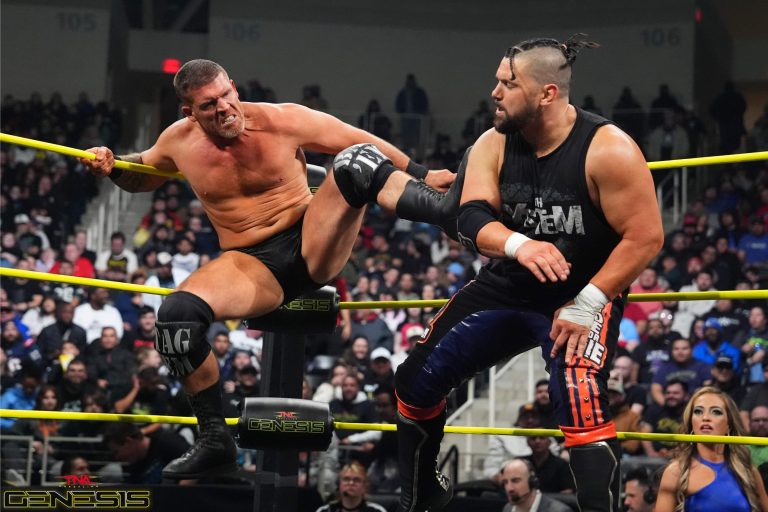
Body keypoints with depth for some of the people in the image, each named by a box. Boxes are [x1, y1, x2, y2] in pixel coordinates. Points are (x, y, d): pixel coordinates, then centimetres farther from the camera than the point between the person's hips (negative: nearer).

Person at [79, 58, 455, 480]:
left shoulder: (282, 121, -8)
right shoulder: (179, 141, 2)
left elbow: (364, 144, -1)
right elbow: (142, 176, 25)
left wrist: (422, 174, -2)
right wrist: (112, 167, 4)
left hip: (313, 244, -2)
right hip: (251, 266, 2)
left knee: (357, 162, -27)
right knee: (175, 314, -26)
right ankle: (215, 441, -12)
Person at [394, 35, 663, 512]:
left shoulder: (608, 149, -20)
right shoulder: (494, 145, -5)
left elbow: (646, 236, -20)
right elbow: (471, 218, -16)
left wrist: (587, 303, -24)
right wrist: (519, 244, -37)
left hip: (585, 292, -5)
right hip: (507, 287, 6)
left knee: (580, 400, -32)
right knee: (415, 381, 6)